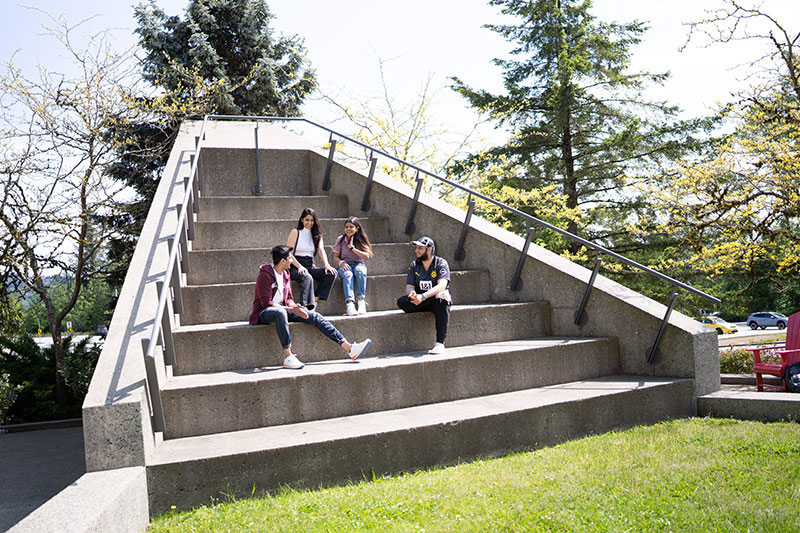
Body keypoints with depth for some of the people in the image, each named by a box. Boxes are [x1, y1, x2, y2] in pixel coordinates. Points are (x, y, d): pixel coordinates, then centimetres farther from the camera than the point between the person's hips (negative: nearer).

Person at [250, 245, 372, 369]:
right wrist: (290, 309, -26)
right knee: (280, 312, -44)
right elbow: (266, 303, -21)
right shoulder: (265, 275, -16)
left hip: (282, 310, 8)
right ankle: (288, 357, -43)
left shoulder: (285, 274, 11)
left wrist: (294, 306, -9)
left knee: (315, 316, -7)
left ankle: (349, 348, -11)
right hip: (264, 313, -8)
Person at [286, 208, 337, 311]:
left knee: (331, 273, -22)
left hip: (310, 266, 5)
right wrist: (300, 266, -18)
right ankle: (305, 308, -46)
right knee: (307, 278, -37)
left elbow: (321, 250, 5)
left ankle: (314, 300, -28)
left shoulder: (317, 235, 18)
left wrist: (327, 265, -15)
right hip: (295, 267, -5)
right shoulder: (295, 232, 4)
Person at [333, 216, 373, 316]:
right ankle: (349, 302, -50)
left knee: (360, 271, -37)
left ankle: (361, 301, -39)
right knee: (348, 274, -36)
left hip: (358, 264, 0)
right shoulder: (341, 239, 7)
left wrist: (352, 248, -13)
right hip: (345, 265, 0)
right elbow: (335, 257, 7)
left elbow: (367, 256, -8)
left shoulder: (361, 240, 4)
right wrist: (341, 263, -16)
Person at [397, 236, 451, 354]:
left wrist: (423, 296, -34)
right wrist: (412, 293, -26)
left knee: (442, 302, -37)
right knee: (401, 302, -25)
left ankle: (440, 343, -35)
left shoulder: (441, 263, -5)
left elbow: (442, 286, -19)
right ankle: (439, 295, -22)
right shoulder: (414, 265, 8)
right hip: (420, 302, 3)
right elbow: (409, 287, 1)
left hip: (435, 301, -3)